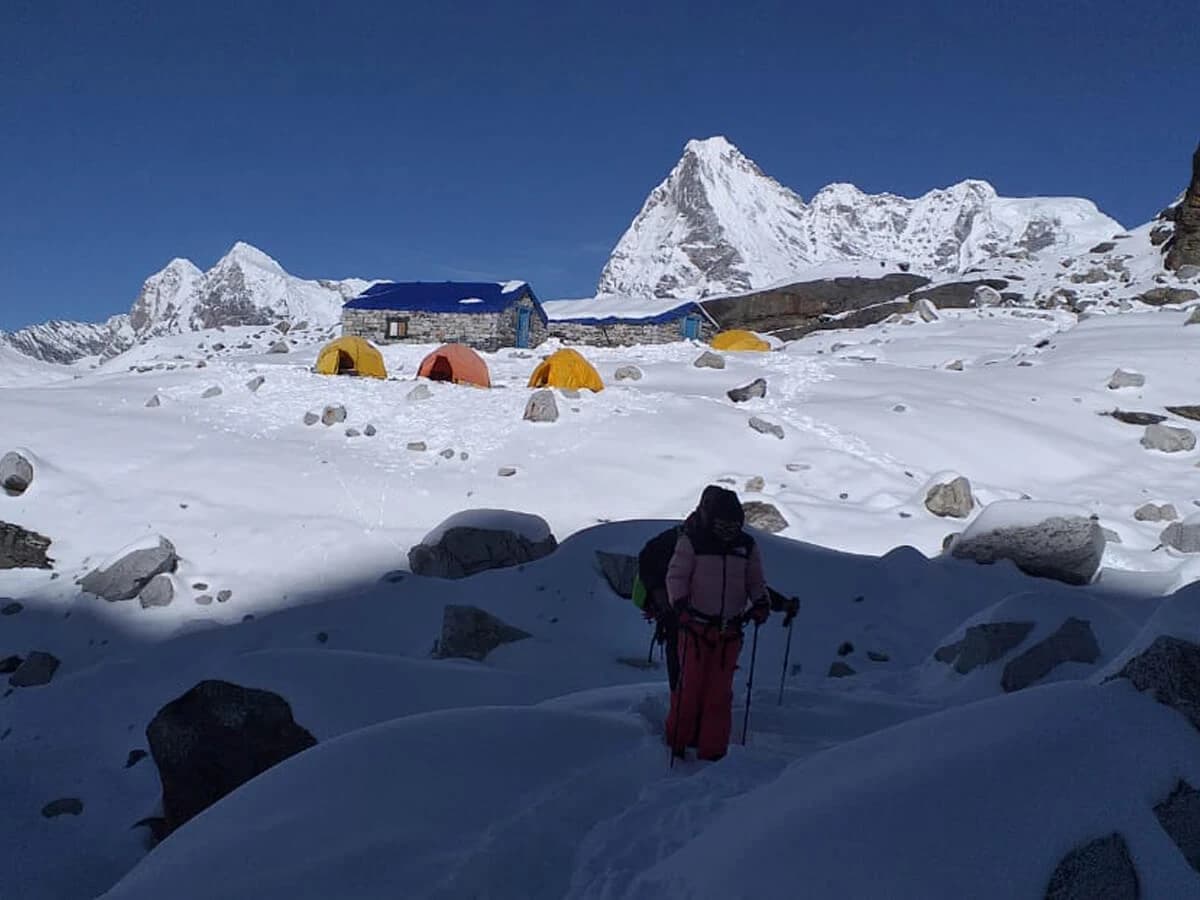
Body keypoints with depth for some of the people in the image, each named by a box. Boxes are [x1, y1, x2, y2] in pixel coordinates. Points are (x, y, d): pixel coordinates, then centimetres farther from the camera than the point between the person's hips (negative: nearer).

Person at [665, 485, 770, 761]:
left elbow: (756, 581, 16)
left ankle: (712, 751, 12)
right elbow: (676, 575, -3)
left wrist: (761, 603, -4)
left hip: (730, 630, 3)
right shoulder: (691, 541, -2)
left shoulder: (747, 546, 9)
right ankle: (677, 742, 13)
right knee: (690, 686, -4)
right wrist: (680, 603, -20)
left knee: (719, 692, 3)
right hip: (696, 626, -3)